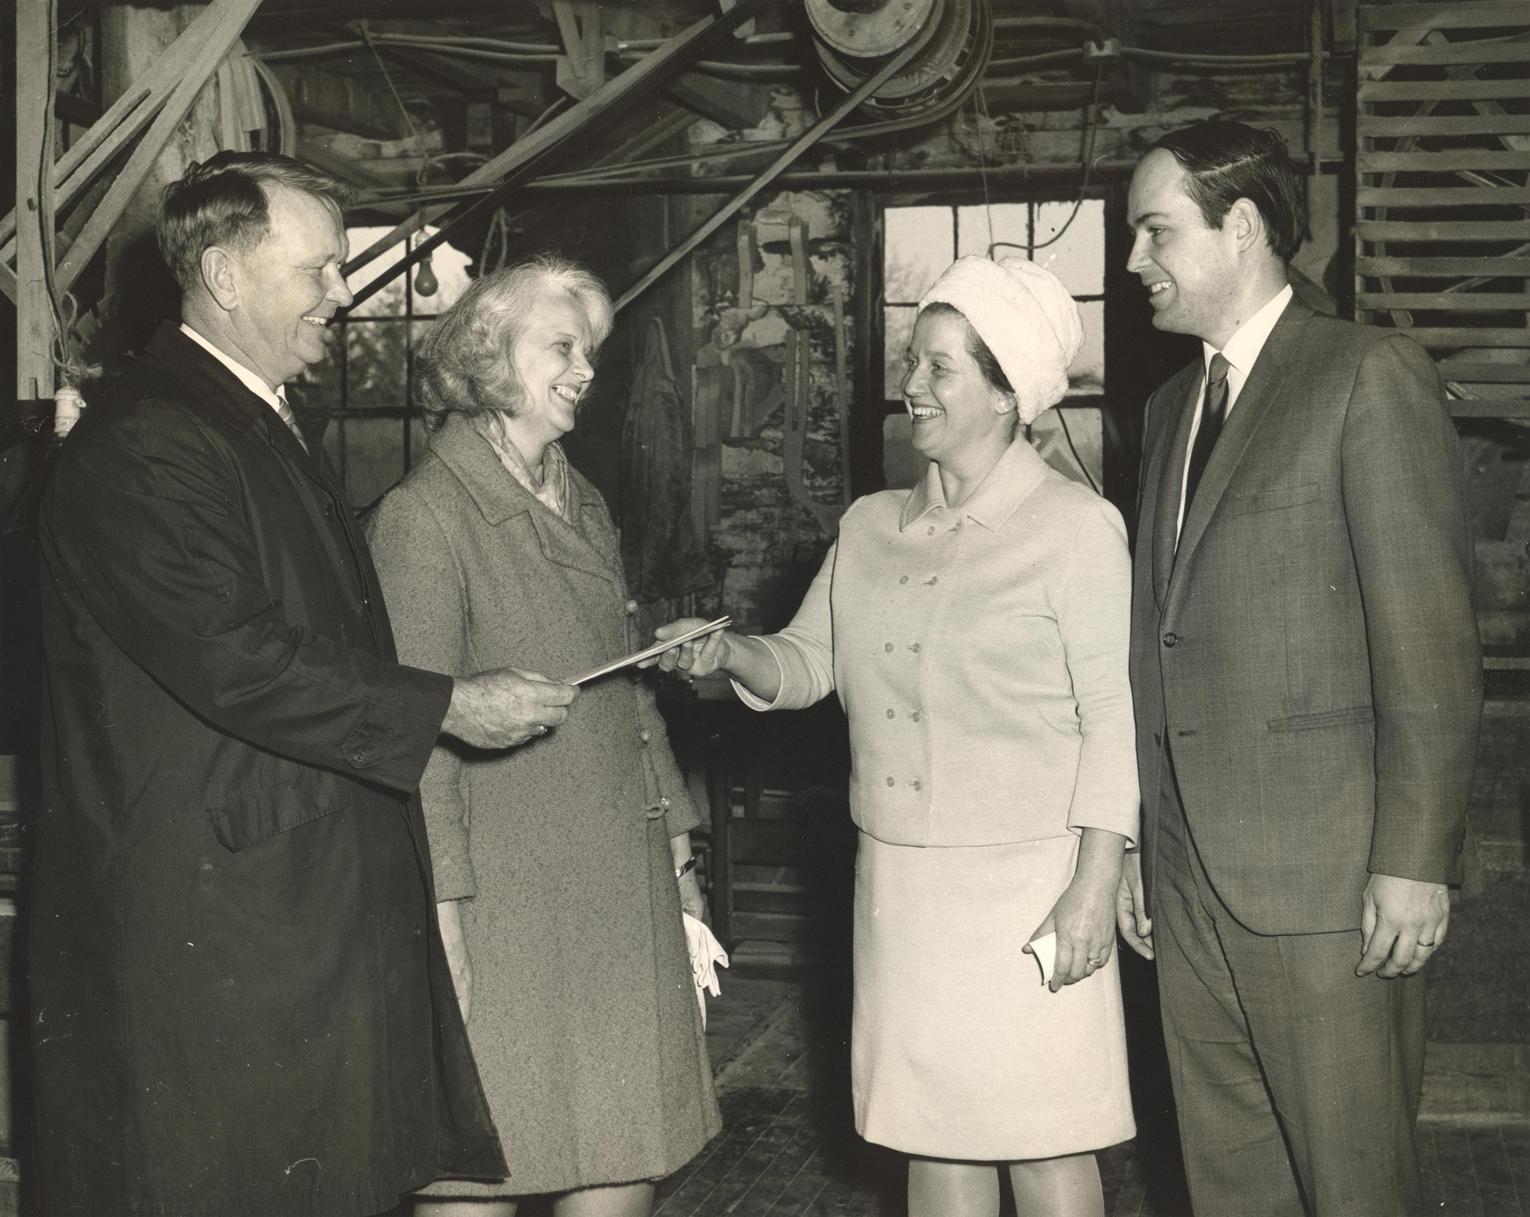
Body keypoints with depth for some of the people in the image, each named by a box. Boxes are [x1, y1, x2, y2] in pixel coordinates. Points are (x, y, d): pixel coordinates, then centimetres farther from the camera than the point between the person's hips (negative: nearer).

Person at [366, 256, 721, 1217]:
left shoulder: (584, 506, 15)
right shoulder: (424, 514, -10)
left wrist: (675, 839, 15)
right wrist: (440, 907, -17)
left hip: (621, 888, 8)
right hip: (505, 896, -7)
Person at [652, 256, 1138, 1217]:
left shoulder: (1077, 528, -8)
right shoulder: (870, 527, 9)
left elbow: (1113, 716, -9)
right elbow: (808, 663, 15)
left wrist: (1094, 890, -13)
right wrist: (729, 653, -7)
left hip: (1026, 879, -5)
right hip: (900, 882, 5)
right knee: (935, 1138, 12)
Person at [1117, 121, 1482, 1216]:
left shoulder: (1370, 377, -6)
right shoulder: (1173, 407, 17)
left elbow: (1431, 633, -11)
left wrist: (1416, 859, -15)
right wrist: (1139, 840, 16)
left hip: (1325, 879, -7)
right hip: (1192, 880, 7)